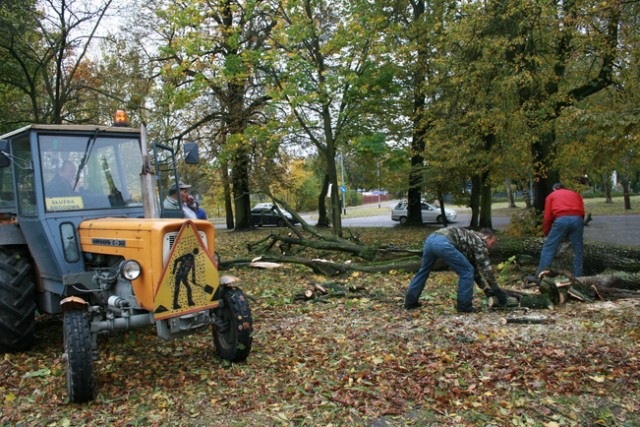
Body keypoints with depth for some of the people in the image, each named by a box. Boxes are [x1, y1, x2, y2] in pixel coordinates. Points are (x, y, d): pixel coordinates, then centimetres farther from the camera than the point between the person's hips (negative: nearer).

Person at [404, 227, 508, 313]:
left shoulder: (472, 238, 39)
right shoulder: (480, 241, 15)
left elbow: (474, 265, 43)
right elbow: (486, 267, 11)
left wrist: (485, 288, 45)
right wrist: (497, 290, 17)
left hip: (430, 239, 9)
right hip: (443, 243, -9)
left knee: (423, 271, 26)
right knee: (466, 271, 5)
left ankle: (410, 301, 32)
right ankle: (464, 306, 11)